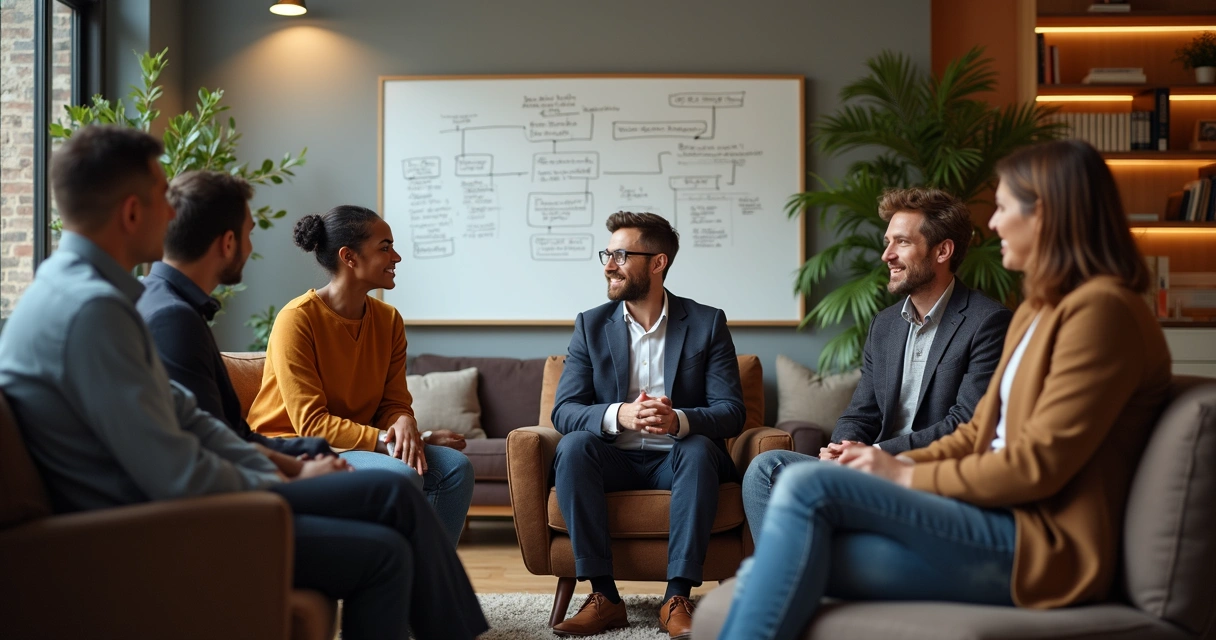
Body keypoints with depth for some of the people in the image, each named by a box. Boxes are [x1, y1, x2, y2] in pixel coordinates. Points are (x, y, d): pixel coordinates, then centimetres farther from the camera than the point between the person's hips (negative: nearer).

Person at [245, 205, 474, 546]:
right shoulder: (297, 319, -16)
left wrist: (405, 425, -22)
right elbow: (311, 422, -20)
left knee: (455, 467, -11)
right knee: (400, 476, -30)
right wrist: (385, 440, -29)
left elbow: (394, 403, 3)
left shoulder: (388, 320, 4)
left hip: (355, 444, 7)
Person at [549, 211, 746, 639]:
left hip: (676, 460, -1)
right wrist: (617, 415, -27)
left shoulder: (707, 323, 0)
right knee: (573, 446, -29)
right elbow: (563, 411, -5)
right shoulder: (591, 325, 5)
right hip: (615, 459, 1)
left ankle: (677, 598, -31)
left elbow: (731, 411, -8)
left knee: (699, 450, -33)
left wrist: (680, 420, -31)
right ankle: (603, 595, -26)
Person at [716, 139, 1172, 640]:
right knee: (798, 561, -12)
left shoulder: (1100, 309, -11)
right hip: (1001, 523, 8)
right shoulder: (1038, 309, 21)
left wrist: (908, 475, -8)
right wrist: (893, 464, 3)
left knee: (808, 487, -20)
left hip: (1041, 545, -8)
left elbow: (1039, 464, -16)